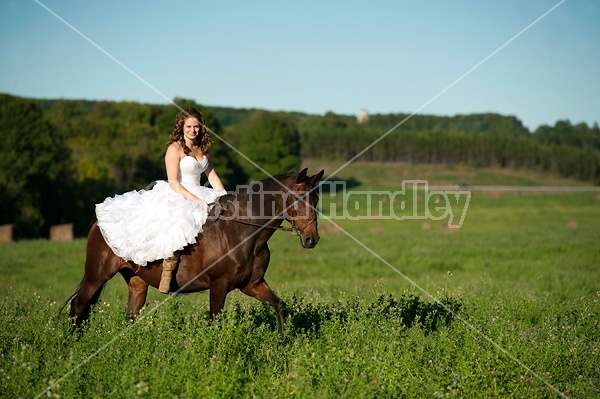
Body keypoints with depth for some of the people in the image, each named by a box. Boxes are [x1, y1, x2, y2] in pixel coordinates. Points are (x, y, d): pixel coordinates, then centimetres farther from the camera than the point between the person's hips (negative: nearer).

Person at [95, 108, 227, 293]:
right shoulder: (175, 148, -7)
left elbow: (213, 177, 15)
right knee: (177, 227, -36)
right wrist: (194, 199, -25)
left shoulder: (202, 149, 15)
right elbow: (173, 182, -14)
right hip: (176, 196, -8)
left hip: (199, 196, 8)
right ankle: (166, 283, -30)